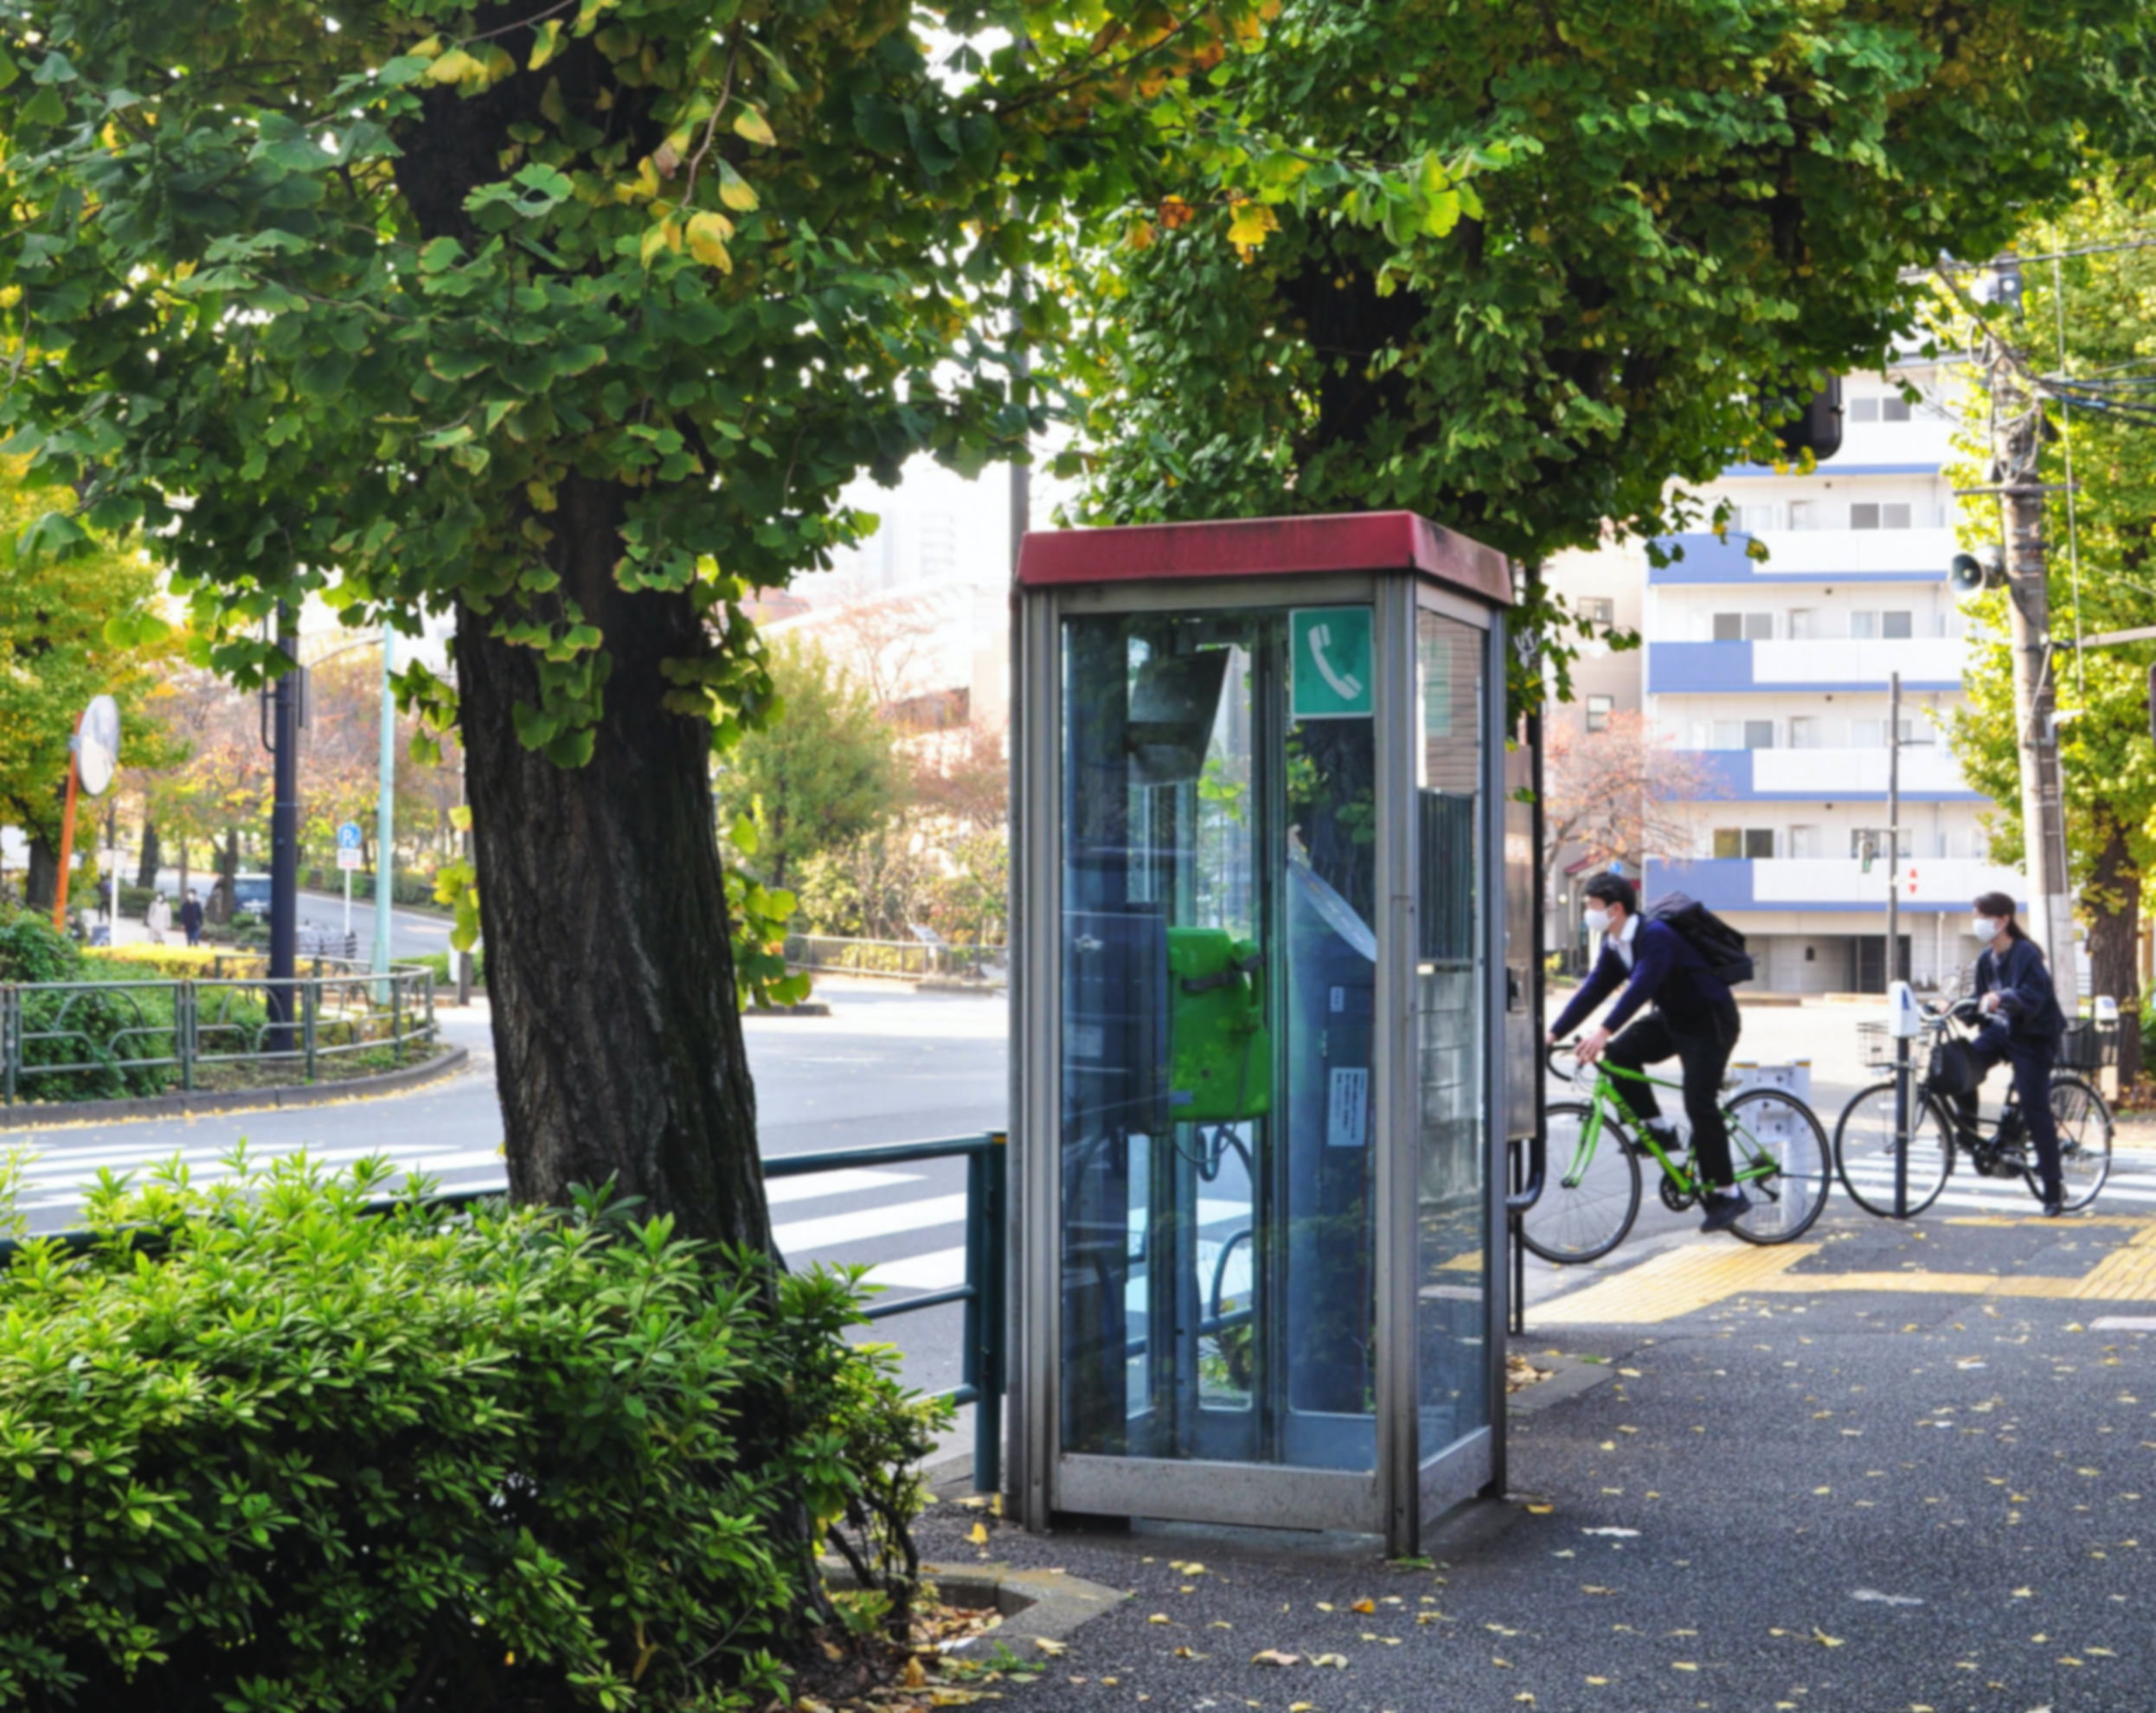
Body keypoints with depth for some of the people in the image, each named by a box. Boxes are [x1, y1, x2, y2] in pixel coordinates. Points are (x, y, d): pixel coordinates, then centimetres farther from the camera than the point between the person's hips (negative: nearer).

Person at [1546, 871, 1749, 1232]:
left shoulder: (1656, 935, -27)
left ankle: (1726, 1194, -5)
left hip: (1711, 1021, -8)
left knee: (1699, 1104, -14)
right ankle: (1658, 1130, 1)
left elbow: (1641, 986, -39)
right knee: (1619, 1053, -12)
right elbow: (1593, 990, 2)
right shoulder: (1614, 946, 0)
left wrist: (1603, 1032, -48)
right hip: (1672, 1018, 8)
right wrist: (1554, 1034, -5)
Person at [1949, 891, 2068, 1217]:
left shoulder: (2026, 954, -17)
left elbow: (2032, 997, -30)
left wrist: (2000, 998, -46)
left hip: (2033, 1036, -7)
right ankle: (1967, 1135, 3)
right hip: (2001, 1030, 7)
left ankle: (2053, 1190, -1)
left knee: (2035, 1110, -8)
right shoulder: (1986, 958, 6)